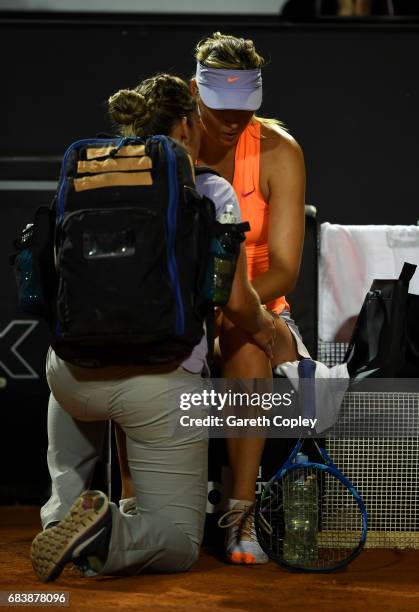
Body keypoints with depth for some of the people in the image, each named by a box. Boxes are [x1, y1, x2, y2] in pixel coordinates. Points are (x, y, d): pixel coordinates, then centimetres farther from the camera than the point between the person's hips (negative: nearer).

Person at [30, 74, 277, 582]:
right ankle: (107, 537, -22)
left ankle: (65, 510, 17)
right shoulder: (210, 192, 3)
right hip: (161, 377, -4)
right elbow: (235, 301, 0)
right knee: (180, 543, 10)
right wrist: (260, 328, 22)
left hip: (75, 367, 4)